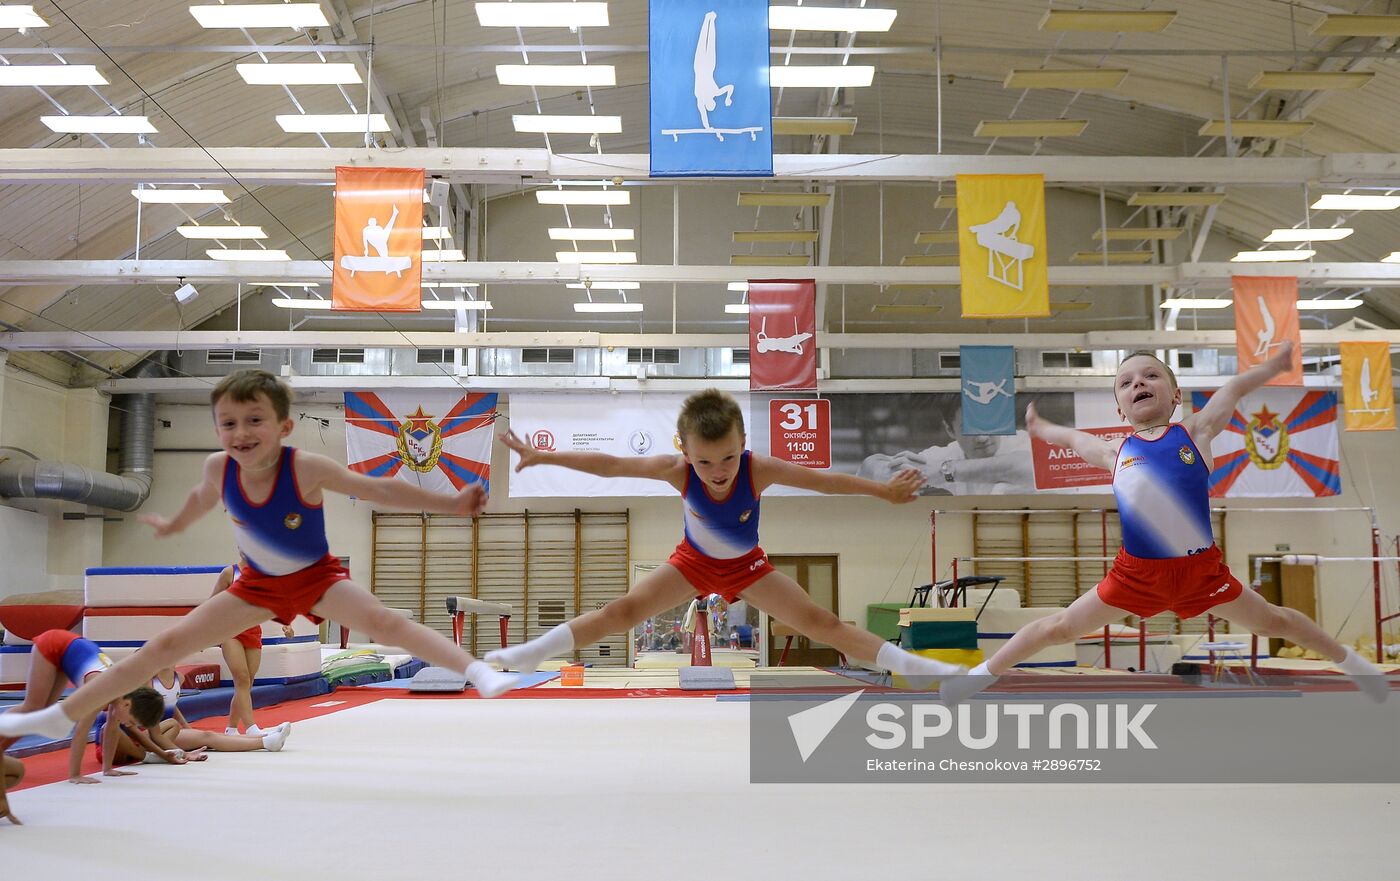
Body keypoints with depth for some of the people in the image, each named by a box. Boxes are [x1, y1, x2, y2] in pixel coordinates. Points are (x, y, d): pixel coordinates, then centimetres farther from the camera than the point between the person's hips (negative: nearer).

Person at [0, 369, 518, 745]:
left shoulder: (306, 468, -30)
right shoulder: (218, 468, -18)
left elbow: (378, 490, -28)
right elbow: (203, 498, 8)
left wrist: (449, 504, -34)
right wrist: (174, 526, 28)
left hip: (318, 577, -3)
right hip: (258, 585, 4)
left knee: (383, 622, -32)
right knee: (168, 645, 3)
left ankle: (475, 670, -35)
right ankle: (61, 716, 14)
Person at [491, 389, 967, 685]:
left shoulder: (758, 469, -34)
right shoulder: (677, 470, -32)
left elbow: (822, 479, -25)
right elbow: (608, 464, -27)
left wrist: (883, 491, -16)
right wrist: (542, 456, -24)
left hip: (747, 564, 0)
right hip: (693, 560, 1)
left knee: (820, 621, -7)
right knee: (623, 610, -9)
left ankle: (911, 665, -3)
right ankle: (529, 655, 3)